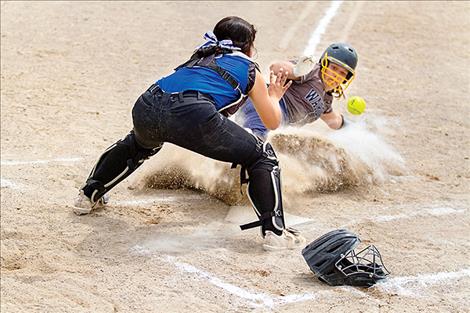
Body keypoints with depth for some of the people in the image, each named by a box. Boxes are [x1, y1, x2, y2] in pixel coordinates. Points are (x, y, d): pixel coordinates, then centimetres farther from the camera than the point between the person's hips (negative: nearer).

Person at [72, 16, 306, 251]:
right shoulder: (250, 71, 25)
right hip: (194, 114, -6)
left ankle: (88, 196, 45)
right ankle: (274, 231, -1)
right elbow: (272, 122, 33)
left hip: (146, 107, 6)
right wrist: (274, 96, 54)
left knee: (138, 143, 42)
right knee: (262, 156, 13)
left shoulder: (202, 55, 38)